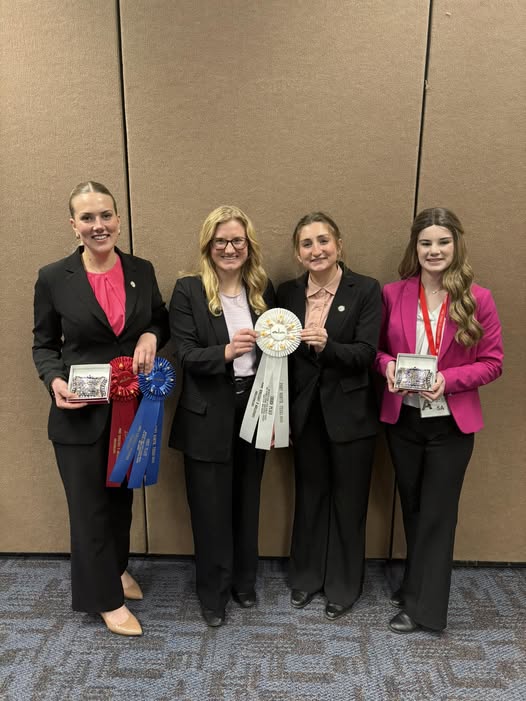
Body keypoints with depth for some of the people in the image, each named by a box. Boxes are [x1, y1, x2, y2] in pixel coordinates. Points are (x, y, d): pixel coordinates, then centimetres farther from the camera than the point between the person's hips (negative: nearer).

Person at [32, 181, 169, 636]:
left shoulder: (142, 271, -1)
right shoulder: (54, 278, -8)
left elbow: (162, 322, 11)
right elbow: (44, 344, -1)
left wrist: (151, 336, -12)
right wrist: (55, 381, -20)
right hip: (80, 414, -3)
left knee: (122, 496, 22)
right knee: (89, 505, 10)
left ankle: (117, 567, 49)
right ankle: (107, 598, 32)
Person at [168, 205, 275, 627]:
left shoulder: (263, 289, 4)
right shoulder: (188, 291, -8)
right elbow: (185, 355, -13)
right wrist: (226, 352, -31)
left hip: (253, 409, 4)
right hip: (208, 416, -3)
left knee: (247, 501, 17)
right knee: (211, 506, 9)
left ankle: (244, 580, 40)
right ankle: (213, 591, 31)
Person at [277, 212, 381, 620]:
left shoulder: (366, 290, -8)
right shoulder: (288, 293, 2)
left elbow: (366, 353, -15)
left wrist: (327, 346, -32)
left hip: (350, 413, -3)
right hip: (306, 411, 3)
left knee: (348, 500, 12)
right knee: (309, 496, 17)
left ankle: (344, 585, 34)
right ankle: (307, 576, 39)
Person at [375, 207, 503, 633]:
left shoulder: (478, 299, -7)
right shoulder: (393, 295, -2)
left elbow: (493, 362, -5)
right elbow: (377, 348, 7)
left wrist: (448, 380, -21)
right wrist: (387, 365, -15)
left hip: (451, 422, -2)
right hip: (403, 418, 3)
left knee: (436, 514, 8)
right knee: (412, 508, 18)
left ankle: (422, 605, 24)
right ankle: (419, 585, 40)